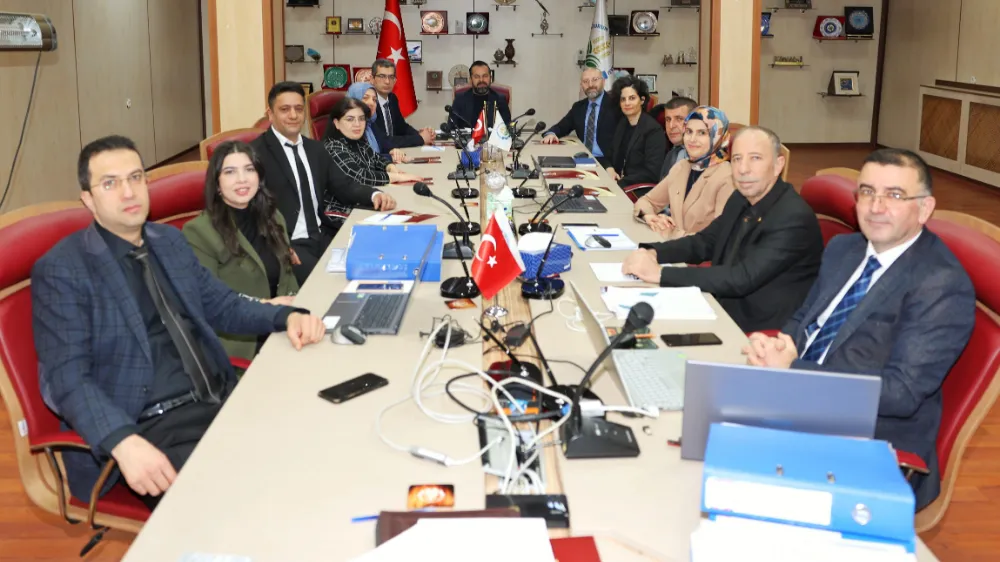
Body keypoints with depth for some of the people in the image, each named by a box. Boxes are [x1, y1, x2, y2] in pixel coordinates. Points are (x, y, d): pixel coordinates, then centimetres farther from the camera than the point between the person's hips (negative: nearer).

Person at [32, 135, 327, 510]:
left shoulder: (170, 241, 15)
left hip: (223, 399, 7)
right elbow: (68, 378, -13)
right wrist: (125, 442, -31)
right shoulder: (61, 271, -6)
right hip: (151, 428, -7)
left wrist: (288, 317, 1)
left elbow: (222, 305, 22)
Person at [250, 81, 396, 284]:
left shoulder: (316, 148, 17)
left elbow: (343, 186, 16)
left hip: (322, 236, 6)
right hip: (285, 243, -6)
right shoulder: (256, 153, -5)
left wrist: (375, 195, -5)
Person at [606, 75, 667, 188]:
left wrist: (620, 183, -20)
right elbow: (612, 156, 15)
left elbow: (652, 174, -18)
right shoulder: (622, 124, 9)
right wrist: (609, 169, -7)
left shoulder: (653, 130, -12)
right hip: (617, 184, 7)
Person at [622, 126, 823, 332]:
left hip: (765, 333, -7)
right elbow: (703, 242, 13)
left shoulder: (794, 218, -23)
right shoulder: (741, 200, 3)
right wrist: (652, 253, -8)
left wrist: (659, 273, -30)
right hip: (724, 311, 7)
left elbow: (742, 278, -29)